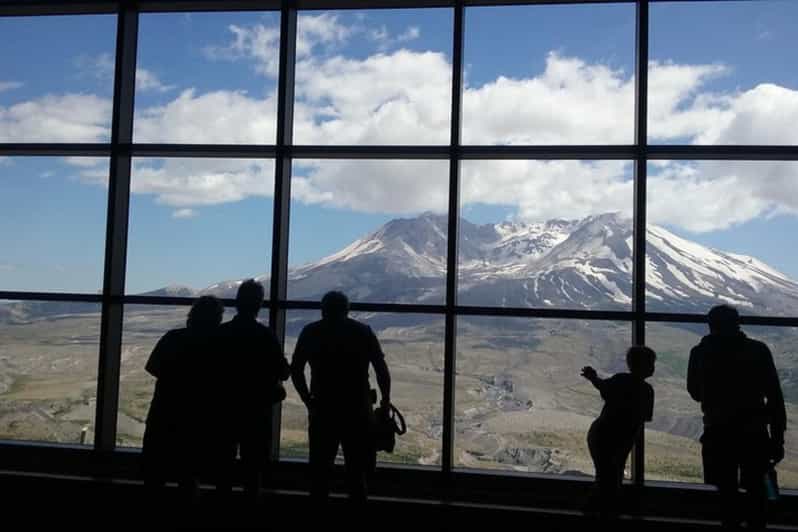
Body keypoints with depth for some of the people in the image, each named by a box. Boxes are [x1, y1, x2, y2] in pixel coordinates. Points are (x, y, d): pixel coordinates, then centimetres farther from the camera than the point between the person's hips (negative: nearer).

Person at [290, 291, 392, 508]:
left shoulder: (311, 332, 6)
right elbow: (382, 371, 0)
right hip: (357, 410, 0)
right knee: (356, 469, 7)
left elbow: (295, 370, 1)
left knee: (320, 468, 10)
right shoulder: (363, 331, 5)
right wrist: (385, 402, 8)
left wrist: (309, 401, 7)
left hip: (323, 409, 0)